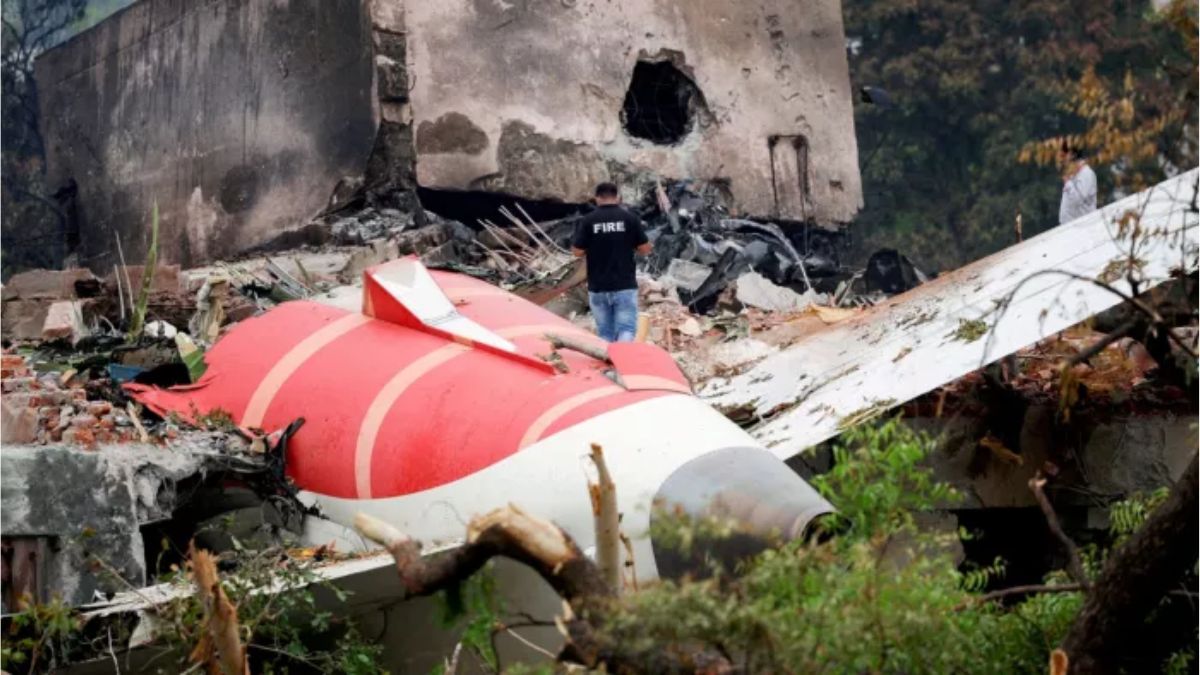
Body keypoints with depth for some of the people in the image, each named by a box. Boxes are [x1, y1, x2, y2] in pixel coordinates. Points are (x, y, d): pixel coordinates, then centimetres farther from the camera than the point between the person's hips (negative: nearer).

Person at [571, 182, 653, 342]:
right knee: (626, 329, -3)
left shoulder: (587, 221, -4)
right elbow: (645, 249, 0)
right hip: (625, 286, -1)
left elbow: (577, 252, -3)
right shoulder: (630, 218, -4)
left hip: (598, 287, 1)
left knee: (605, 333, 11)